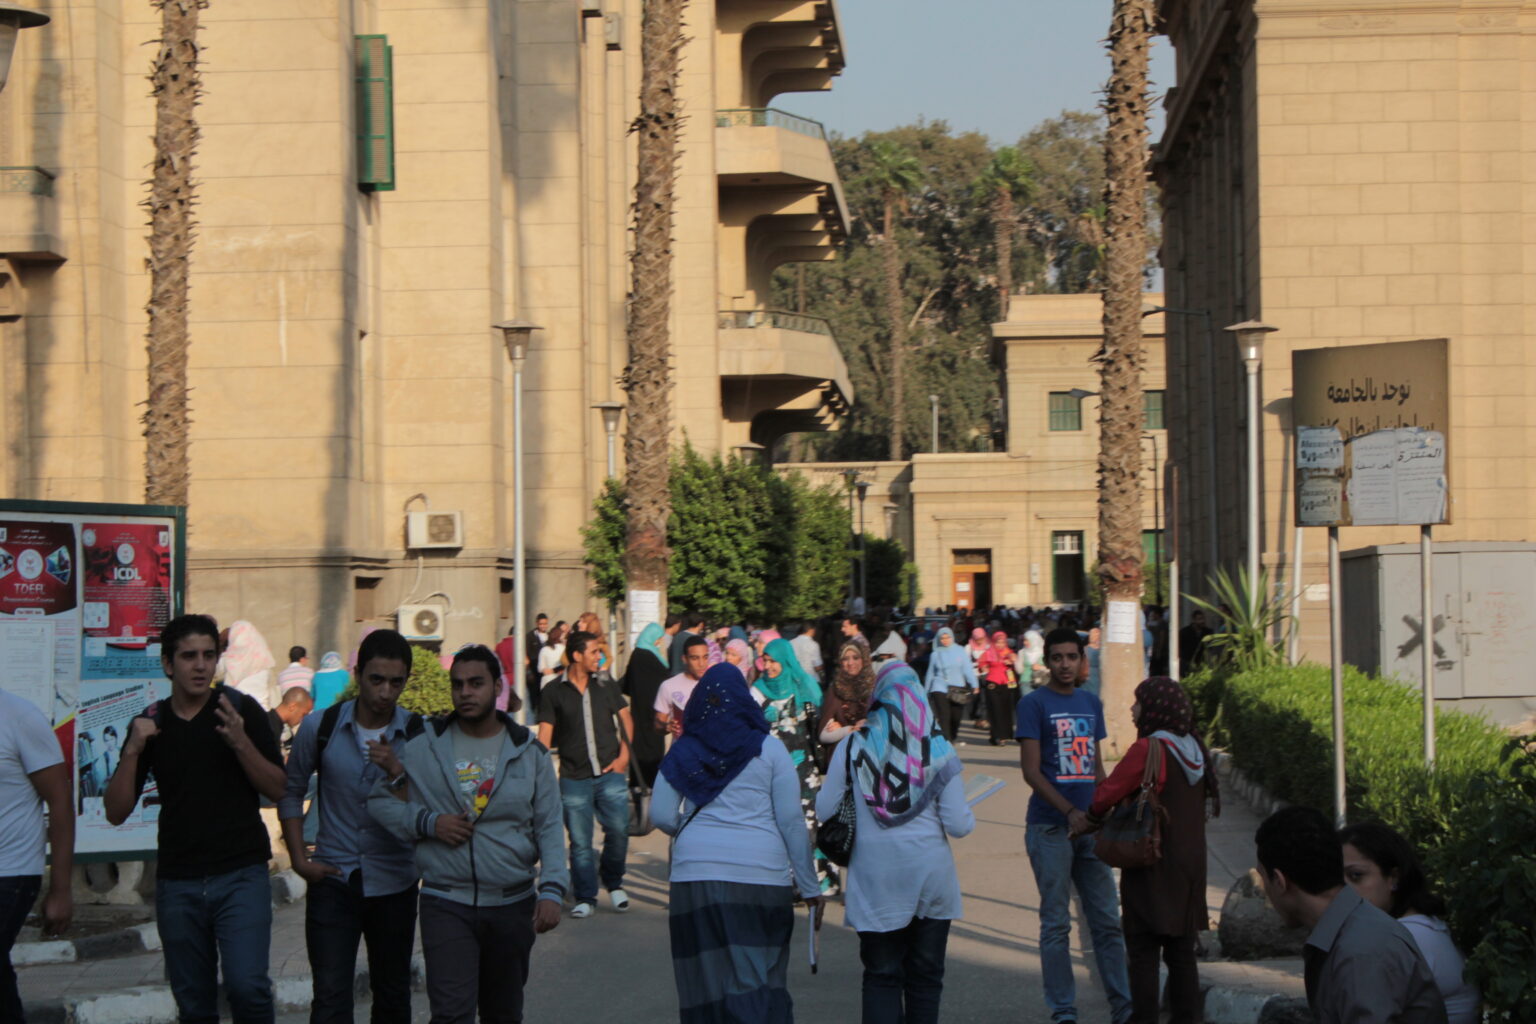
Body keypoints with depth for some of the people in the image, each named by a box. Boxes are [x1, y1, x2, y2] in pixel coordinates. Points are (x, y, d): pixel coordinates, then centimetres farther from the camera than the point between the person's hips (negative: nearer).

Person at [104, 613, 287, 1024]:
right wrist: (133, 750, -10)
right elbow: (116, 812, 5)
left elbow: (278, 789, -2)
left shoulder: (240, 710, 1)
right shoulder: (151, 723, 8)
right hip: (178, 882, 3)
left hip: (240, 874, -3)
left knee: (247, 985, -19)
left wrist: (241, 743, -17)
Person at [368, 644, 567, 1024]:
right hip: (446, 905, -2)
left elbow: (549, 828, 3)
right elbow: (379, 802, 8)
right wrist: (428, 822, -9)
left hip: (512, 905, 2)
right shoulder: (421, 748, 2)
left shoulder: (529, 753, 4)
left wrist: (551, 891, -9)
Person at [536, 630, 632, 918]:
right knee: (580, 842, 0)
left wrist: (624, 755, 2)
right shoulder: (554, 691, 2)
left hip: (610, 773, 1)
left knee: (618, 830, -7)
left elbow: (625, 719, 15)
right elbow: (545, 734, 2)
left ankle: (614, 883, 18)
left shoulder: (606, 684, 9)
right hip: (574, 778, -1)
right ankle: (585, 898, 11)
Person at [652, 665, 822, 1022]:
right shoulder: (768, 749, 2)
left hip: (695, 874, 1)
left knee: (706, 981, 5)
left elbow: (661, 817, 3)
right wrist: (810, 887, 4)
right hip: (761, 874, -1)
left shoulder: (682, 752, 6)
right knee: (759, 981, 3)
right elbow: (791, 821, -1)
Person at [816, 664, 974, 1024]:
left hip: (875, 878, 0)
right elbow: (958, 825, -6)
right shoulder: (938, 749, -4)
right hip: (930, 874, 0)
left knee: (881, 976, 6)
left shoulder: (852, 747, -5)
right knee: (926, 974, 11)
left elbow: (825, 812, -1)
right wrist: (969, 817, 17)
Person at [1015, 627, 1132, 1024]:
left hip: (1090, 827, 5)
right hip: (1050, 827, -5)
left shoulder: (1091, 703, 13)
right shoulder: (1034, 703, -5)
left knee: (1106, 920, 7)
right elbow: (1031, 771, -11)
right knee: (1056, 924, 1)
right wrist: (1069, 811, -20)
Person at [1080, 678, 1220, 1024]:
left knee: (1143, 952, -1)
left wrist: (1094, 818, 6)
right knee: (1182, 951, 13)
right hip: (1190, 866, 7)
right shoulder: (1196, 751, 7)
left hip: (1153, 867, -7)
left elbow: (1107, 794, -17)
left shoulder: (1148, 750, -17)